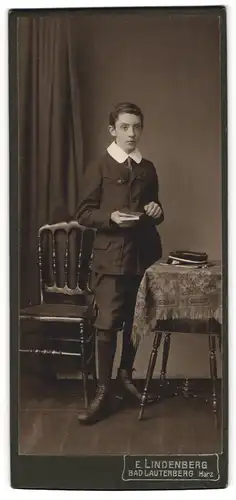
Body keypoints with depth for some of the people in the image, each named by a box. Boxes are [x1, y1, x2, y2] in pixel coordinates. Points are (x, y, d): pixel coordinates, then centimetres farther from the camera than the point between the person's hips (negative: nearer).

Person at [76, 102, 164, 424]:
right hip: (111, 257, -4)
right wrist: (110, 217, -20)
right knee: (107, 323, -6)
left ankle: (126, 375, 30)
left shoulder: (148, 168, 13)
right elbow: (84, 214, -3)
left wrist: (156, 211, -1)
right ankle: (103, 391, 4)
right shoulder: (99, 168, -1)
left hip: (143, 255, 5)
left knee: (134, 321, 11)